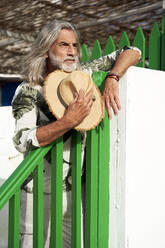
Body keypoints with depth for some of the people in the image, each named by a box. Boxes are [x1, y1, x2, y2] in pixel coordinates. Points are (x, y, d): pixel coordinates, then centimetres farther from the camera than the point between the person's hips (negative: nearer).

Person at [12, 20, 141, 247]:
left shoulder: (83, 75, 2)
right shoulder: (28, 91, -9)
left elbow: (132, 52, 4)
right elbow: (23, 141, -24)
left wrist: (112, 78, -14)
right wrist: (70, 120, -31)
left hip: (75, 190, 4)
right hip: (40, 194, -3)